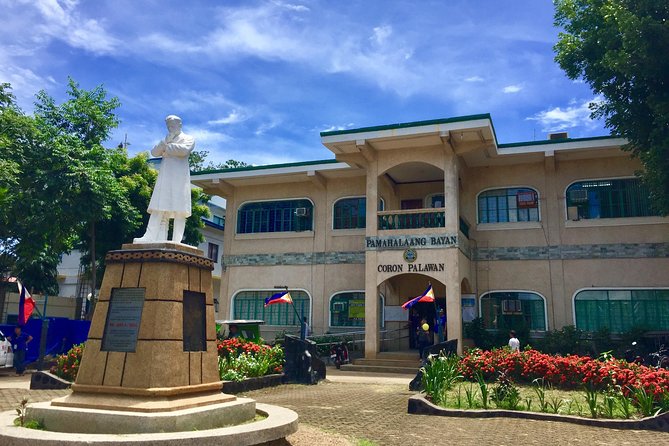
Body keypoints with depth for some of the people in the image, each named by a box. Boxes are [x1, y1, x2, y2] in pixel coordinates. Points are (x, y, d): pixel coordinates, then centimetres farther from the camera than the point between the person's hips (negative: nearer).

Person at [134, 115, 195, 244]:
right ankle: (149, 237, -18)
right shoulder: (165, 140, 29)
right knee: (158, 209, -8)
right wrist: (166, 141, -1)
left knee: (179, 210, -10)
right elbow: (154, 152, 12)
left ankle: (176, 241, -14)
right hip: (164, 177, 5)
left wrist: (167, 148, 2)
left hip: (180, 177, -4)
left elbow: (184, 150, -9)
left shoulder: (188, 138, 13)